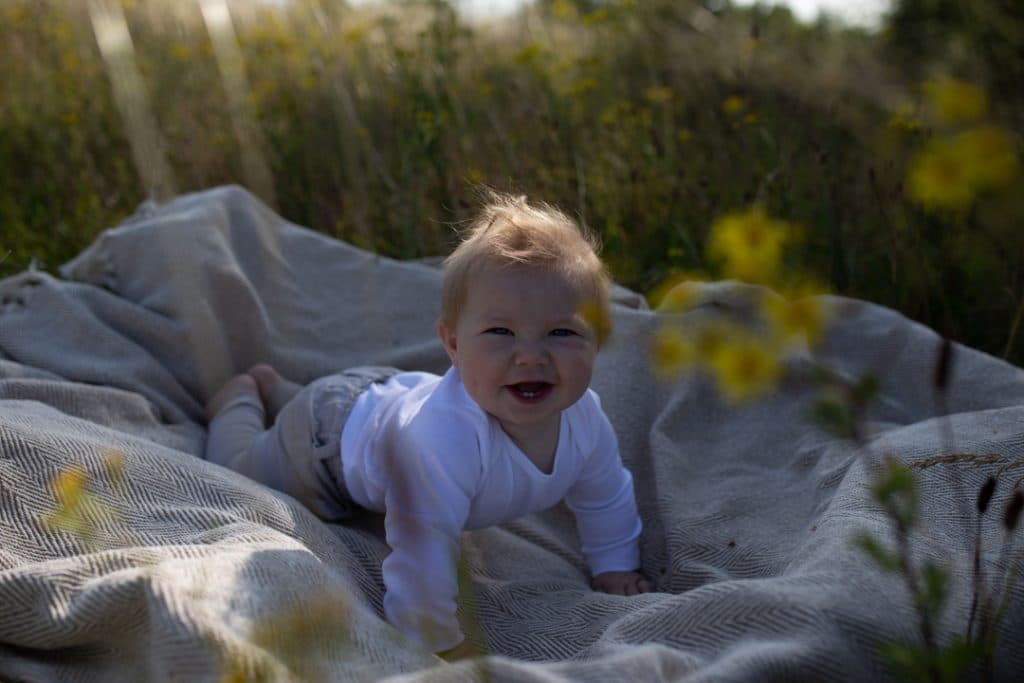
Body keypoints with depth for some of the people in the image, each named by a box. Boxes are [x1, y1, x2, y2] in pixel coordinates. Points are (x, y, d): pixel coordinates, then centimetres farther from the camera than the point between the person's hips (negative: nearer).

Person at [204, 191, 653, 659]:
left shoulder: (584, 417, -29)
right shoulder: (444, 435, -53)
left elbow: (606, 498, -8)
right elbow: (424, 548, -48)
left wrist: (615, 570, -2)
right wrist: (442, 643, -38)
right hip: (329, 434, -7)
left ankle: (274, 388, 60)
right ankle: (239, 398, 44)